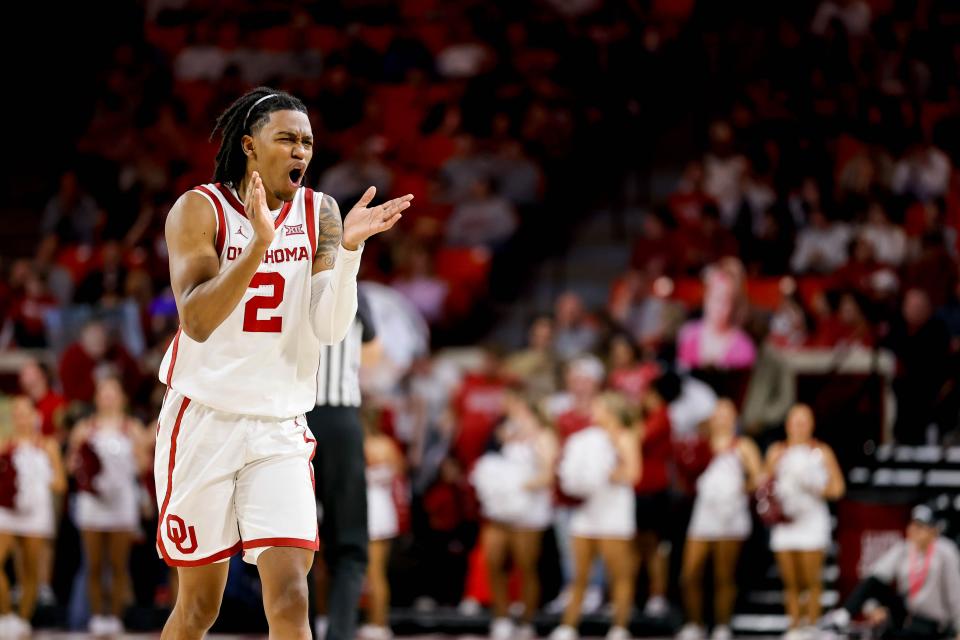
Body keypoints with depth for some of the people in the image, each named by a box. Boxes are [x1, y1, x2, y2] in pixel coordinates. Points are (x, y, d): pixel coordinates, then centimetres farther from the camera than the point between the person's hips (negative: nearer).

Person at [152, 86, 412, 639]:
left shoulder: (320, 213, 3)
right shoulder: (200, 209, -5)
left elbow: (331, 328, -6)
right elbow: (197, 320, -18)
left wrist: (349, 248, -21)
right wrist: (259, 244, -29)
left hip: (280, 431, 2)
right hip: (204, 422, -2)